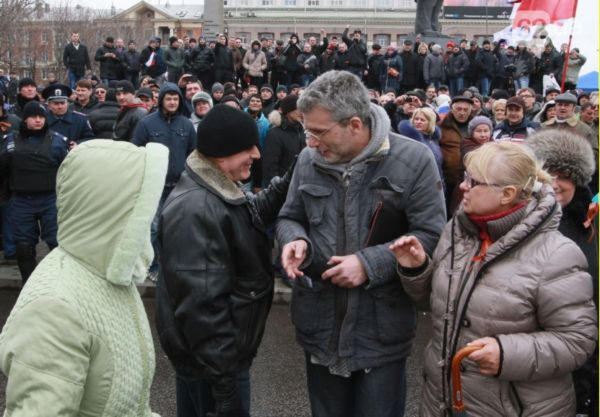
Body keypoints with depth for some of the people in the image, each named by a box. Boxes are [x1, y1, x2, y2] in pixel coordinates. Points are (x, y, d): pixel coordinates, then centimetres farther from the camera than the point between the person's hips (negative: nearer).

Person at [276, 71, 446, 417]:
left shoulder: (413, 160, -14)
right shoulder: (309, 159, 0)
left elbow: (431, 235, -13)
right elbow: (290, 217, 12)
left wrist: (371, 263, -21)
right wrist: (295, 240, -12)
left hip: (382, 331, -4)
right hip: (320, 326, 4)